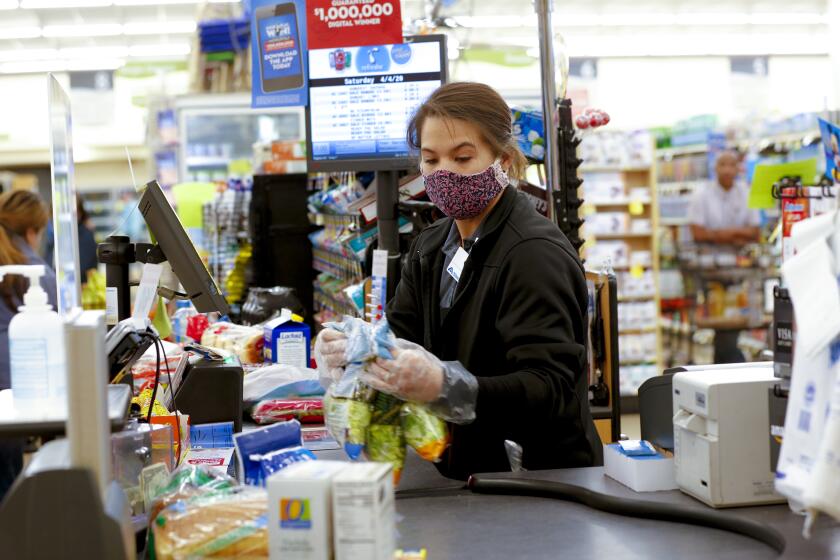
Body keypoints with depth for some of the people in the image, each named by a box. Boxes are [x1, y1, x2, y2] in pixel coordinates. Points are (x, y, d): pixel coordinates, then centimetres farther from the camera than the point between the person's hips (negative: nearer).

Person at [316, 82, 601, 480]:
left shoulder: (535, 254, -14)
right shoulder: (431, 246, 13)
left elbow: (550, 391, -23)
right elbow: (400, 332, 5)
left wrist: (444, 387, -38)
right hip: (461, 475, 7)